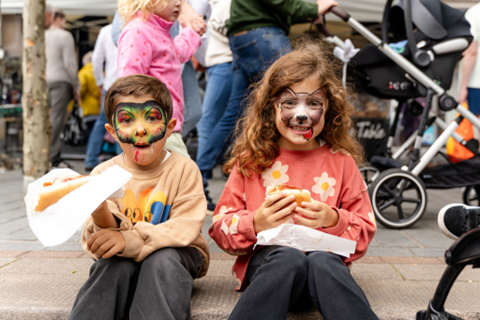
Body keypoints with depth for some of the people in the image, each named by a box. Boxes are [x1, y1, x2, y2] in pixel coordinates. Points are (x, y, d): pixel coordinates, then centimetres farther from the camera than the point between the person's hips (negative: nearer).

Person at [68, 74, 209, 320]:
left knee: (162, 259, -32)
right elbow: (96, 246, -8)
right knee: (117, 264, -30)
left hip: (176, 256, -1)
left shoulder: (184, 169, -7)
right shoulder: (103, 174, -2)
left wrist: (130, 240, -33)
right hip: (124, 261, 1)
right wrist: (101, 218, -34)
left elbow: (185, 229, -18)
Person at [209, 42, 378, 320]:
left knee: (323, 262, -35)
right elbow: (220, 229, 7)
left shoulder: (341, 162, 10)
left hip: (325, 257, 1)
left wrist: (334, 221, -11)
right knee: (289, 258, -36)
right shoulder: (251, 161, 8)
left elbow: (364, 233, 10)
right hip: (265, 260, -1)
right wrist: (255, 223, -14)